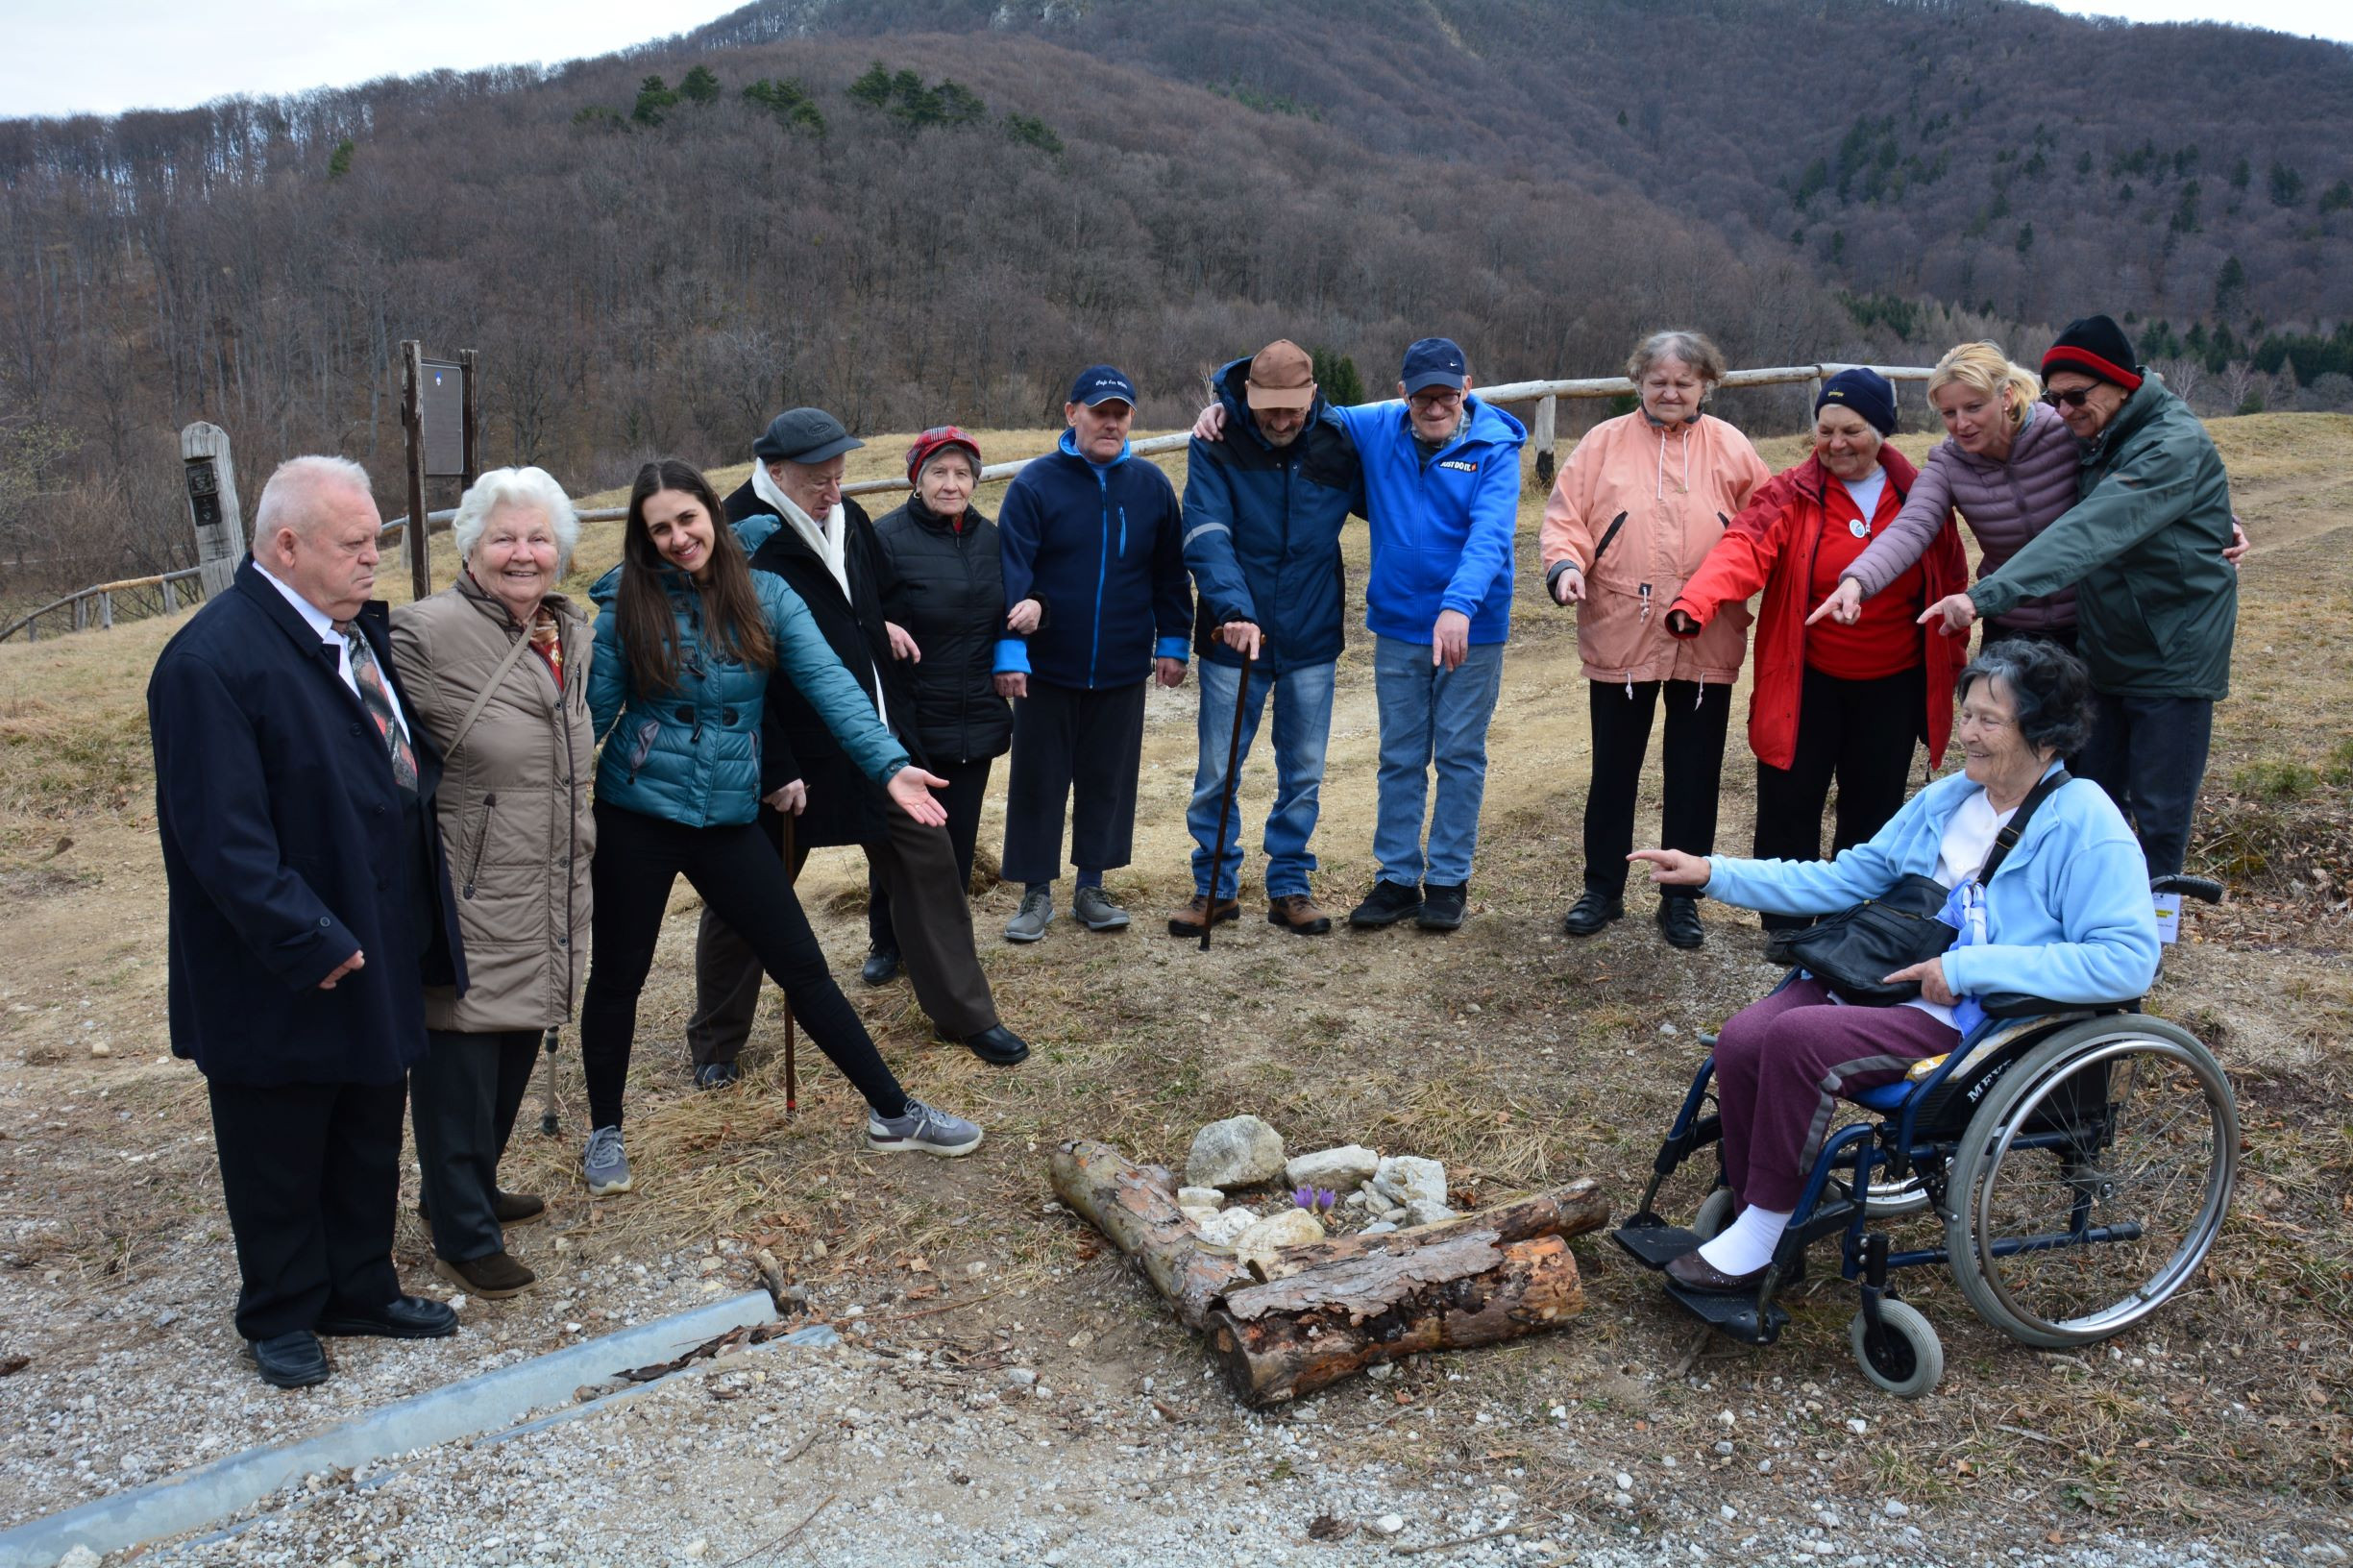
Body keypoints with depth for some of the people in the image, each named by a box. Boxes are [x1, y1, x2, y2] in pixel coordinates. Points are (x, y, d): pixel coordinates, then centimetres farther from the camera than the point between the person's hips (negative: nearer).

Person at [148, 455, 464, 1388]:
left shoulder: (360, 628, 5)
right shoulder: (213, 660, -21)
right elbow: (222, 836, -24)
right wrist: (310, 943, -24)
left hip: (377, 953, 8)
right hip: (284, 982, -8)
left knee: (371, 1135, 20)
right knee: (279, 1153, 12)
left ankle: (361, 1291, 37)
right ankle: (281, 1316, 30)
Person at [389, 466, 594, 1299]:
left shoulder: (572, 633, 10)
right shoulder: (426, 632, -15)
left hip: (545, 902, 8)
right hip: (469, 904, -8)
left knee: (516, 1052, 19)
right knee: (460, 1065, 2)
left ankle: (468, 1190, 39)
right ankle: (462, 1237, 17)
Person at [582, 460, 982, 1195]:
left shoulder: (766, 598, -2)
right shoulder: (625, 604, -5)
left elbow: (831, 684, -11)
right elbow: (594, 713, -3)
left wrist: (891, 765, -23)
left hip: (729, 819, 1)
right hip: (635, 815, -1)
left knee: (803, 967, 5)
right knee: (618, 975, 11)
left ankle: (893, 1113, 15)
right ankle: (604, 1133, 32)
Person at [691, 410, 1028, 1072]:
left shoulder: (848, 519, 4)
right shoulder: (744, 544, -19)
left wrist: (881, 625, 9)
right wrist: (776, 770, -21)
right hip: (792, 752, -6)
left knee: (925, 859, 8)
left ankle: (964, 1012, 22)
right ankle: (715, 1042, 27)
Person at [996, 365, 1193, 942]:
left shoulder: (1151, 486, 4)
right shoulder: (1036, 483, -6)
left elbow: (1170, 573, 9)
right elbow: (1011, 571, -10)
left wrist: (1171, 643, 7)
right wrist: (1009, 650, -17)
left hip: (1122, 670, 2)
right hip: (1048, 667, -2)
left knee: (1108, 780, 10)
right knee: (1038, 781, 5)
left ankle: (1091, 888, 24)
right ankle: (1036, 893, 18)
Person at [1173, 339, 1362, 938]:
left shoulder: (1339, 440, -4)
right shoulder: (1215, 444, -10)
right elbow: (1207, 537, -20)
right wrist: (1234, 609, -32)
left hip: (1312, 640, 2)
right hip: (1234, 635, -2)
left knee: (1303, 774, 9)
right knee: (1216, 773, 5)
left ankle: (1290, 887, 23)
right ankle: (1216, 885, 21)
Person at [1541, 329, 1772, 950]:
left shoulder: (1730, 447, 4)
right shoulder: (1605, 443, 1)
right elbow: (1565, 518, -2)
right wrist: (1566, 564, -21)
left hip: (1707, 640, 1)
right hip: (1619, 636, -1)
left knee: (1695, 772, 10)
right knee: (1614, 768, 11)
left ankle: (1681, 898, 24)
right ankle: (1602, 889, 26)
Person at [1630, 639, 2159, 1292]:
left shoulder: (2086, 826, -9)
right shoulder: (1948, 797, 13)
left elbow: (2129, 959, -19)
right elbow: (1847, 878, 16)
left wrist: (1968, 967, -22)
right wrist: (1713, 873, 7)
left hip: (1971, 1018, -7)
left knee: (1796, 1038, -28)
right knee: (1740, 1040, -18)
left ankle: (1759, 1238, -12)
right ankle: (1751, 1222, -3)